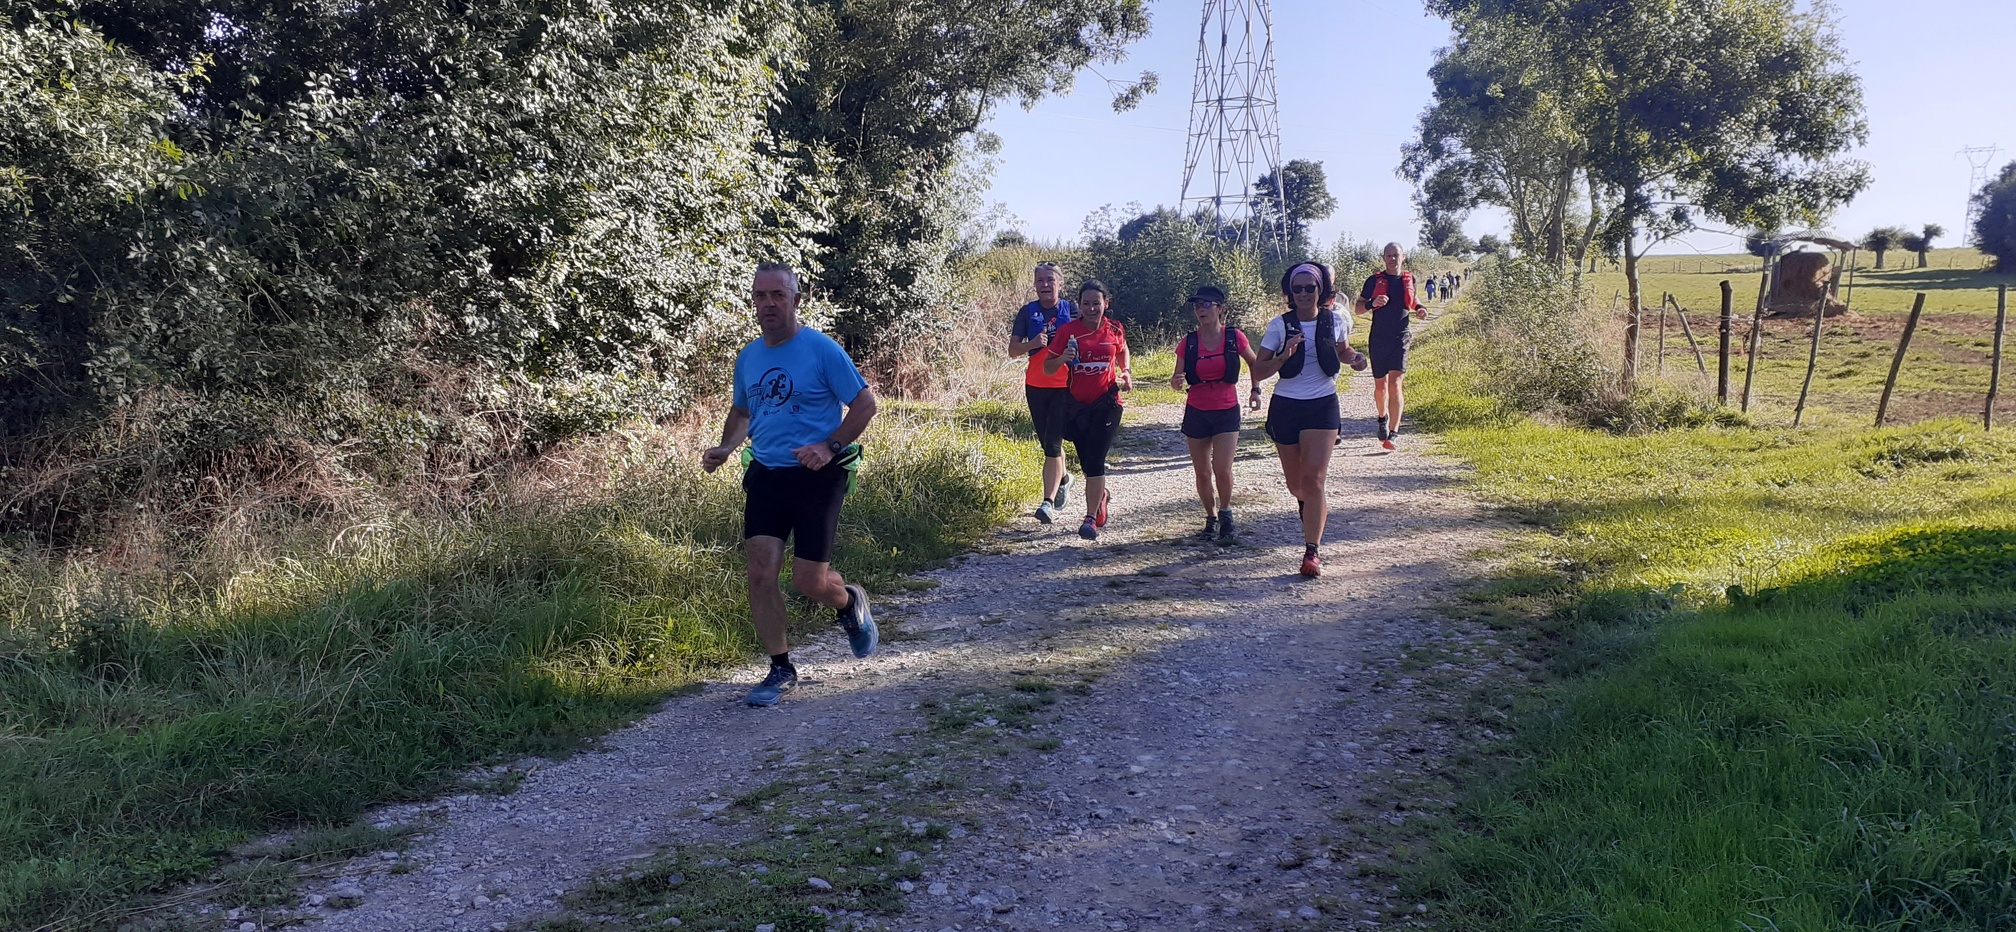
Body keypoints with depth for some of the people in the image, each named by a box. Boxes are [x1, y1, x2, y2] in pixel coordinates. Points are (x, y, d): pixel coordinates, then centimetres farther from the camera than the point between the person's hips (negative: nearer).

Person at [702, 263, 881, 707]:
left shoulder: (822, 350, -10)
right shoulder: (748, 357, 8)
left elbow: (865, 404, -8)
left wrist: (829, 447, -20)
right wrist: (725, 447, 5)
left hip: (818, 477, -5)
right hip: (765, 474, 5)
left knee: (809, 580, -3)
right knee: (761, 574, -4)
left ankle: (850, 603, 33)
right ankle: (781, 669, 11)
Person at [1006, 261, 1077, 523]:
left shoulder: (1071, 310, 1)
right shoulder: (1028, 312, 4)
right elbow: (1013, 349, 0)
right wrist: (1033, 343, -18)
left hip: (1064, 387, -3)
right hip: (1035, 386, 3)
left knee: (1052, 444, -12)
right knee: (1047, 442, 15)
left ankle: (1049, 502, -14)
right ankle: (1063, 479, 43)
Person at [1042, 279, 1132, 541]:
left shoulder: (1115, 330, -1)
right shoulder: (1068, 331, -6)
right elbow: (1047, 367, -4)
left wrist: (1126, 373, 2)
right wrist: (1062, 359, -24)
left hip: (1107, 403, -1)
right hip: (1077, 405, 1)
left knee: (1095, 459, -13)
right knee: (1087, 462, 11)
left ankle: (1091, 519, -11)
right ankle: (1102, 495, 42)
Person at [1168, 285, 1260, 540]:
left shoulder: (1234, 337, -6)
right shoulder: (1188, 343, -3)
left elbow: (1254, 363, 12)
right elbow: (1177, 381, 0)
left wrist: (1255, 389, 4)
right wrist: (1177, 381, -21)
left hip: (1226, 412, -2)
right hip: (1196, 413, 2)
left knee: (1222, 470, -13)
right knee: (1202, 473, 6)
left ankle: (1225, 512, 14)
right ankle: (1211, 517, 26)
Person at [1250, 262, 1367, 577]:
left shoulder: (1336, 321, -1)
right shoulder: (1280, 325, -5)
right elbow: (1258, 370, -7)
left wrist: (1355, 358, -3)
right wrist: (1284, 356, -24)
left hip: (1322, 407, -1)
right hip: (1285, 407, 1)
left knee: (1314, 478, -13)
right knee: (1295, 482, 13)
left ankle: (1311, 552, -11)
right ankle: (1309, 505, 50)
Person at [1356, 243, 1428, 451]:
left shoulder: (1409, 279, 9)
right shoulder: (1374, 280, 1)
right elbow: (1359, 307, 2)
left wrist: (1420, 309, 6)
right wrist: (1372, 304, -19)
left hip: (1400, 338, 0)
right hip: (1378, 339, 0)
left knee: (1394, 384, -13)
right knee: (1380, 384, 11)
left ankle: (1393, 433, -16)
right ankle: (1382, 418, 39)